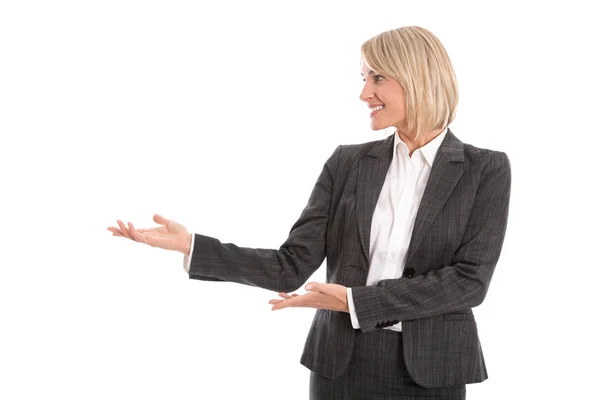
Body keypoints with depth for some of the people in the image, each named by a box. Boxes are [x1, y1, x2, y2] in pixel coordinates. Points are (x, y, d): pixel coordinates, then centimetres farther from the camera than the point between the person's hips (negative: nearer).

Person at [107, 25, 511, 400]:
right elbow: (293, 266, -1)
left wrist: (357, 301, -18)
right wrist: (190, 244, -13)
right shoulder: (348, 163, 4)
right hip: (342, 365, 2)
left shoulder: (486, 169, -3)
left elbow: (470, 279, -12)